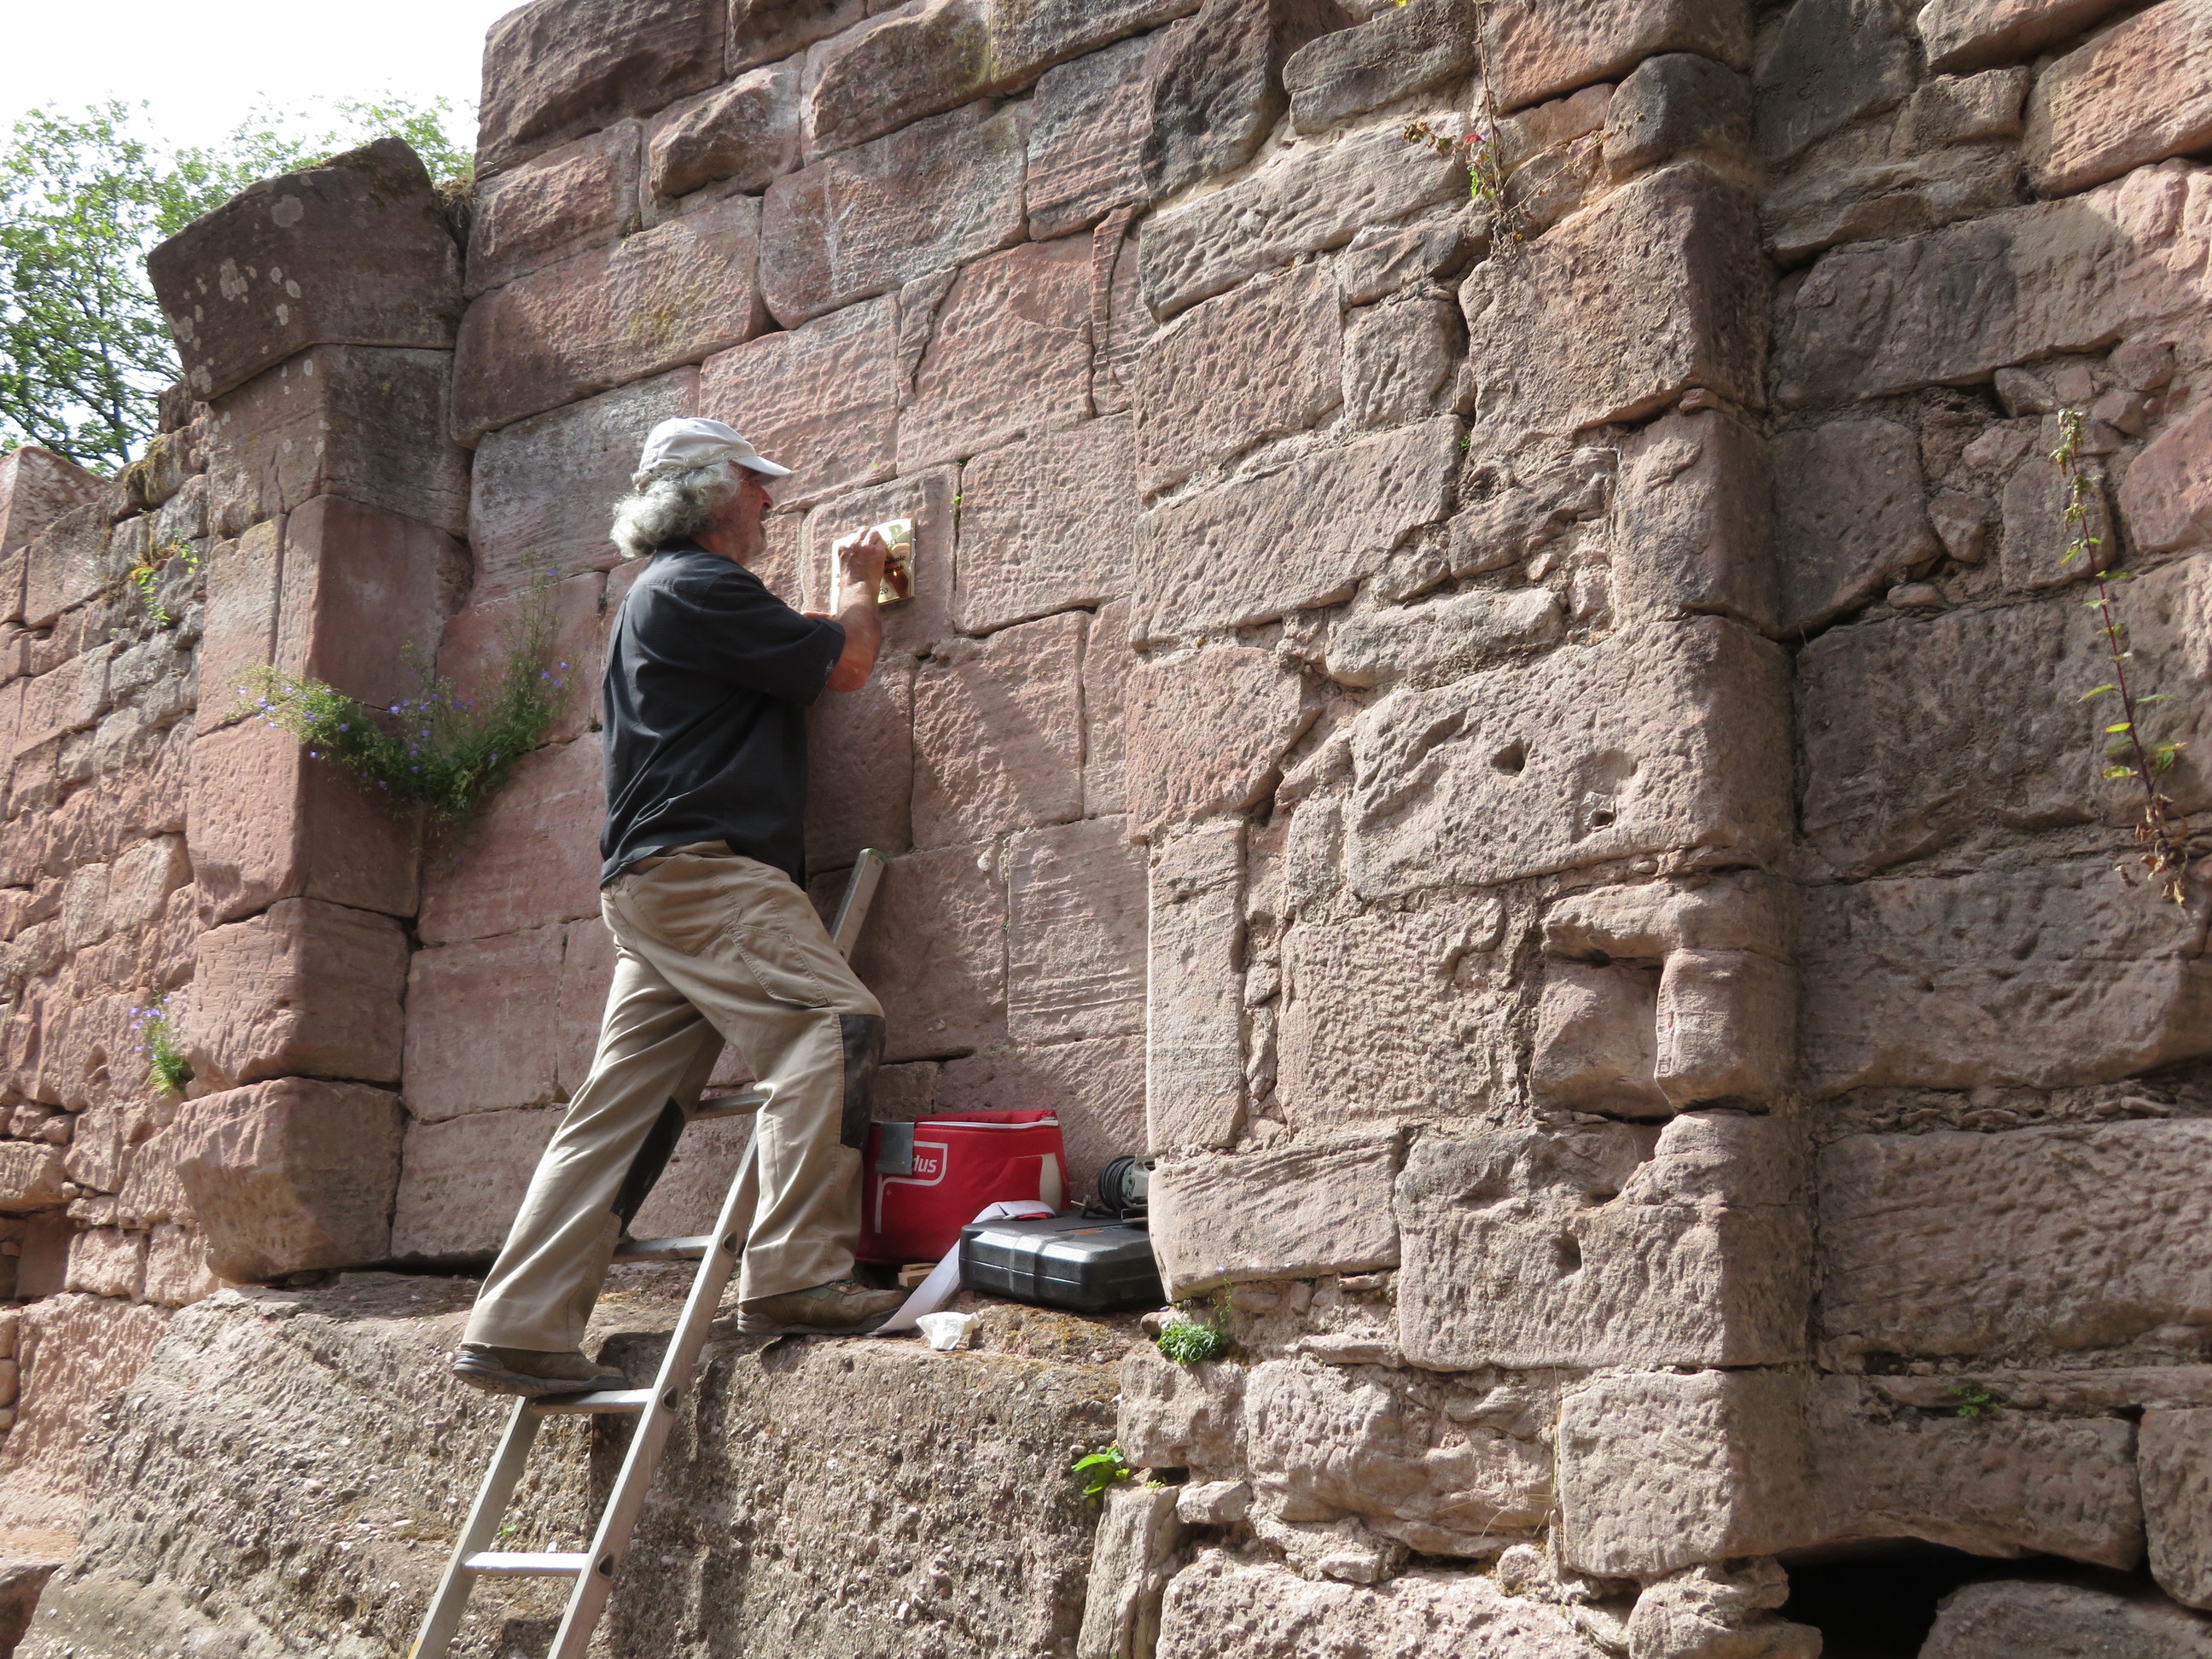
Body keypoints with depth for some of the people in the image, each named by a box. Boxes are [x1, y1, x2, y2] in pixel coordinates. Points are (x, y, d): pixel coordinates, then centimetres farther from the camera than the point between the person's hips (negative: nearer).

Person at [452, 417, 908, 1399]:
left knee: (622, 1112, 5)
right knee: (833, 1024, -19)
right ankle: (794, 1273, -24)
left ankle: (517, 1331, 4)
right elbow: (846, 663, -2)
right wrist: (858, 586, 17)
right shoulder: (699, 588, -5)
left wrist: (849, 597, 41)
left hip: (656, 885, 10)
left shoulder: (663, 595, 29)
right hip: (703, 868, -10)